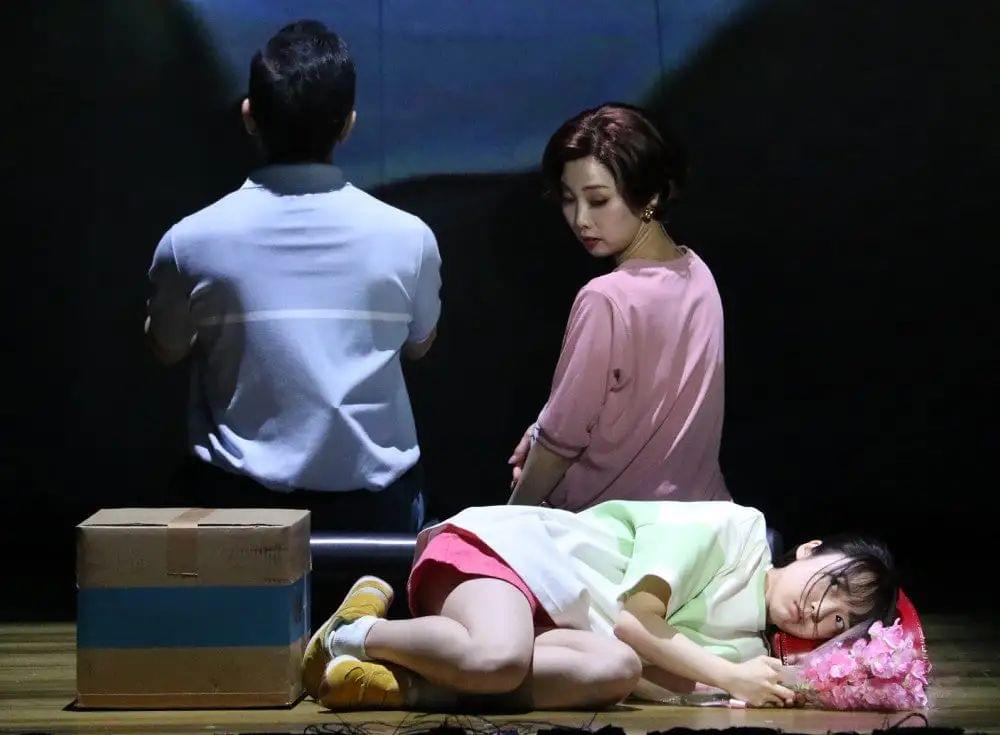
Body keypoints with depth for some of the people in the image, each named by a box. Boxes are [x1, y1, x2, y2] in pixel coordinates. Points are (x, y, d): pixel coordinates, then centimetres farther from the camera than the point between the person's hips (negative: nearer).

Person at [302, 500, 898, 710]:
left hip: (553, 626, 6)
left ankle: (404, 686, -26)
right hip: (500, 543, -6)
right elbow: (637, 616, -14)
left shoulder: (744, 647, 12)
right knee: (498, 658, -40)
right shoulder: (732, 528, -7)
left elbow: (665, 683, -5)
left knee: (615, 671, -29)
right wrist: (729, 679, -13)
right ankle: (360, 632, -11)